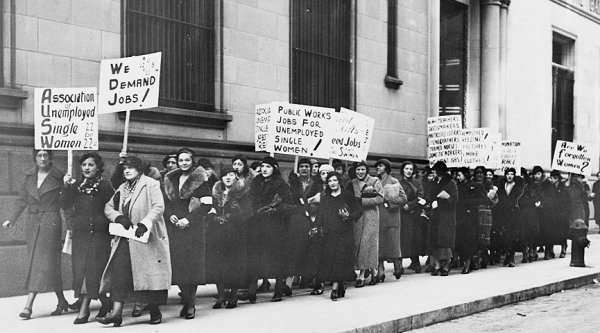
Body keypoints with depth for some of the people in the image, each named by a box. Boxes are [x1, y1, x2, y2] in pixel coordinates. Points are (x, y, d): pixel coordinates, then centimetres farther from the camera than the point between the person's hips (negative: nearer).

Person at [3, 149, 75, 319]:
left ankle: (28, 306, -12)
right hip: (32, 222, 5)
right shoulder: (29, 177, 11)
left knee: (42, 262, -9)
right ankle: (62, 302, 17)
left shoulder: (58, 177, -1)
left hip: (50, 222, -5)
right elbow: (22, 200, 14)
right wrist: (11, 219, 7)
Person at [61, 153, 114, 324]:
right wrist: (67, 187, -8)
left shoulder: (104, 186, -4)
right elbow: (65, 205, 3)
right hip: (79, 234, 6)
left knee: (92, 270, -8)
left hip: (98, 234, -5)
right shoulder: (77, 185, 11)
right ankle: (105, 302, 18)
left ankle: (84, 309, -6)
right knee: (80, 269, 5)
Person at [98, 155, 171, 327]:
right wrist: (118, 217, -6)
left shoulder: (151, 184, -5)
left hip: (146, 238, -5)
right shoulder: (122, 188, 16)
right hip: (125, 239, 5)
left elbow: (158, 207, -16)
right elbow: (108, 207, 15)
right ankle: (117, 312, -11)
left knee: (149, 275, 1)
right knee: (119, 271, -8)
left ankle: (154, 311, 16)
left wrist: (144, 223, -28)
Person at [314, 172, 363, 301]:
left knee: (340, 256, -12)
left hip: (344, 232, -4)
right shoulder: (325, 197, 14)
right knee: (328, 257, -3)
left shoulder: (347, 195, 3)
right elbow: (321, 214, 12)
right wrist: (317, 226, -2)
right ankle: (341, 287, 9)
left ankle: (335, 288, -14)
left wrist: (348, 216, -15)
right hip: (329, 232, 4)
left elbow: (359, 210, 2)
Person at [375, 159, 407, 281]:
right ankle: (380, 272, 1)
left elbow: (403, 198, -3)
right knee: (378, 244, -1)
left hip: (390, 216, -4)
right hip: (377, 218, 4)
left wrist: (388, 202, -10)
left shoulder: (393, 182, 0)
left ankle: (397, 266, 19)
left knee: (392, 244, -1)